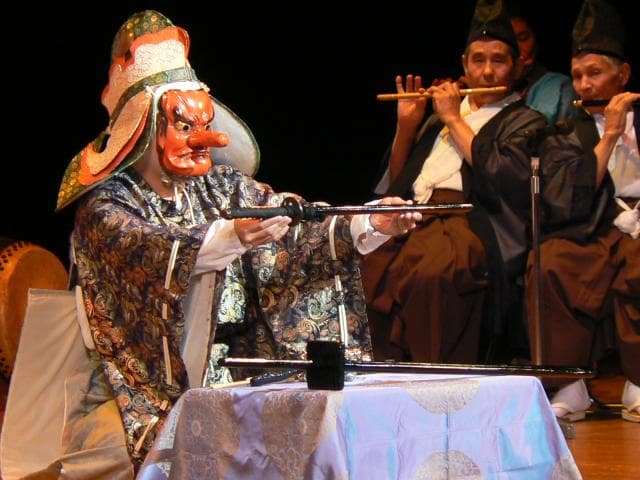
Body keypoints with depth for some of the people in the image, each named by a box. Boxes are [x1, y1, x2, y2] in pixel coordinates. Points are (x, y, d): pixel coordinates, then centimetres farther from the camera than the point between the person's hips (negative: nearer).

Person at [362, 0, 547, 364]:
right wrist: (406, 126, 13)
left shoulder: (525, 122, 13)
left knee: (430, 274, -39)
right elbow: (397, 179, 29)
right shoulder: (442, 112, 30)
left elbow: (503, 177, -7)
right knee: (362, 267, -26)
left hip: (468, 220, -5)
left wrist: (455, 120, 1)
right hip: (411, 216, 5)